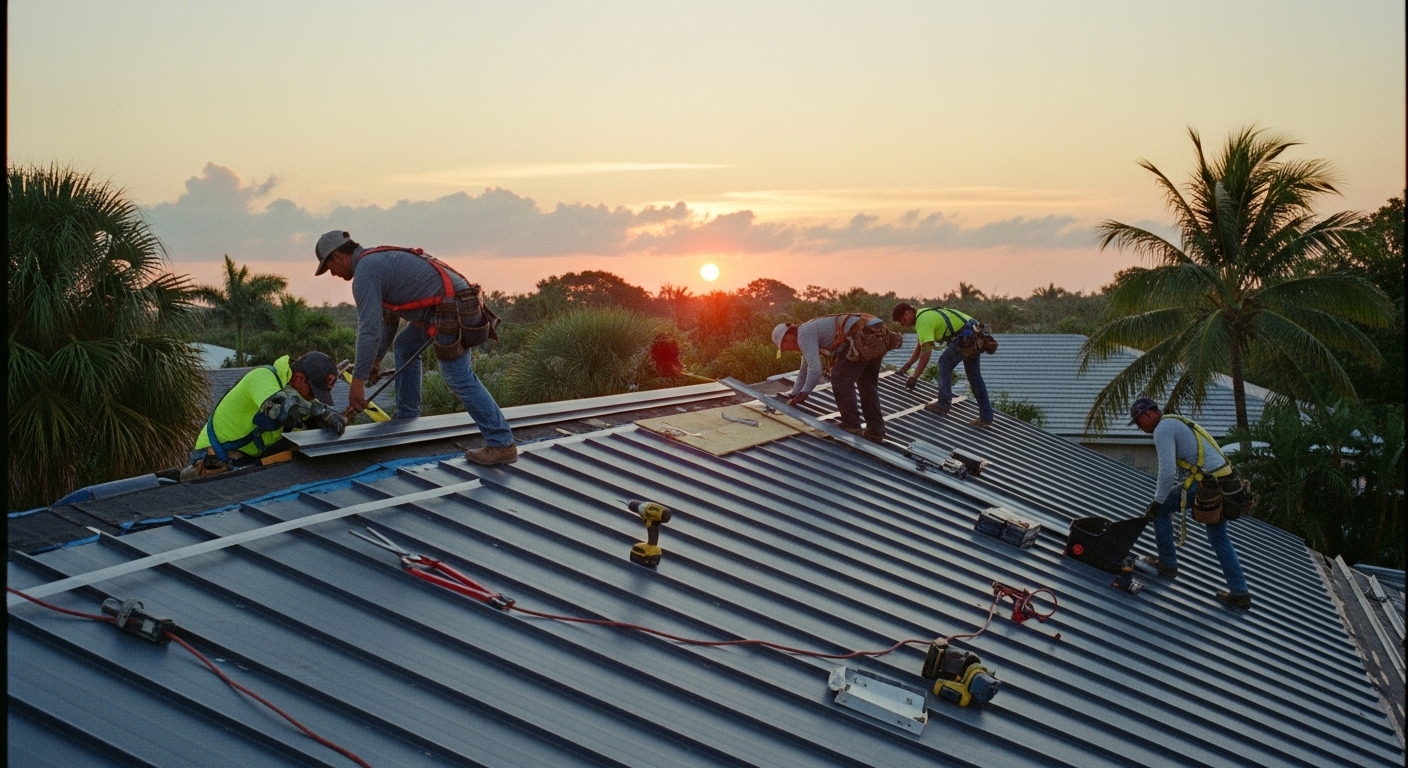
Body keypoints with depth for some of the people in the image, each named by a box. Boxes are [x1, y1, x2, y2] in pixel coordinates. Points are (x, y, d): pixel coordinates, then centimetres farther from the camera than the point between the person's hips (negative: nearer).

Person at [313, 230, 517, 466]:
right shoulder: (378, 260, 24)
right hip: (454, 303, 11)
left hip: (451, 310, -11)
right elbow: (388, 318, 33)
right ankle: (406, 418, 33)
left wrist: (358, 381, -11)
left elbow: (369, 329, -15)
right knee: (405, 346, 25)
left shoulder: (364, 271, -8)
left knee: (460, 379, -11)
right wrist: (376, 361, 37)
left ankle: (502, 444, -12)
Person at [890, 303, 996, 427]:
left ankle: (944, 405, -2)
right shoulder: (923, 315, 17)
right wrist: (906, 366, 30)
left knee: (945, 363, -2)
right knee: (974, 376, 13)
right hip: (974, 334, 10)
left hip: (966, 336, -10)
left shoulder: (923, 321, -15)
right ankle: (986, 417, 18)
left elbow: (925, 353, -19)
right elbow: (920, 345, 28)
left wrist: (914, 378, -14)